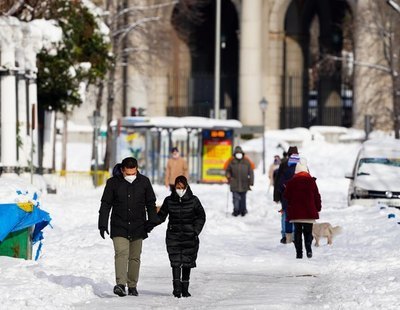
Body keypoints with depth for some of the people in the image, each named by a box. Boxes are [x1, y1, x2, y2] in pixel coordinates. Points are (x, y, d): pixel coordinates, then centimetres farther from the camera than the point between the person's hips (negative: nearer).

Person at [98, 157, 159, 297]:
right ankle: (120, 284, -26)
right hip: (119, 227, -2)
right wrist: (102, 224, -3)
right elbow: (105, 205, 2)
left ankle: (132, 285, 16)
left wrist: (151, 221, 1)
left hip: (138, 227, 2)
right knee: (121, 253, -17)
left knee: (135, 257, 7)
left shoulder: (144, 182, 1)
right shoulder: (113, 182, -3)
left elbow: (151, 203, 11)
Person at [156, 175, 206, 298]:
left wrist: (196, 230, -6)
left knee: (187, 262, 6)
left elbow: (201, 216, 6)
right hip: (173, 235, 0)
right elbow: (161, 216, 10)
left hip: (189, 236, 0)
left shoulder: (193, 200, 1)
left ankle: (185, 289, 16)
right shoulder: (169, 201, 3)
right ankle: (177, 287, -17)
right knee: (175, 261, -12)